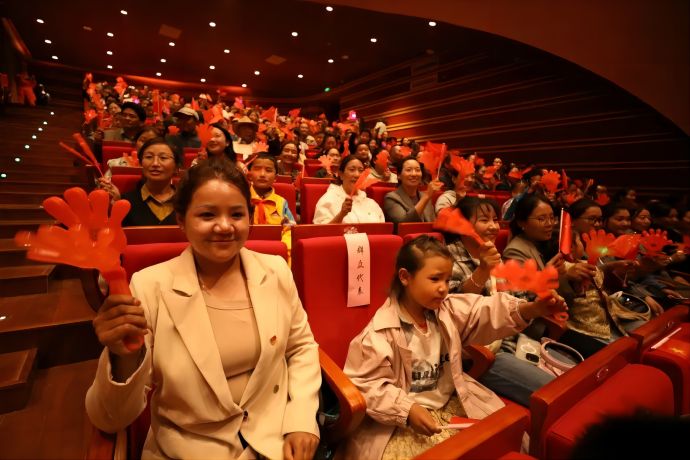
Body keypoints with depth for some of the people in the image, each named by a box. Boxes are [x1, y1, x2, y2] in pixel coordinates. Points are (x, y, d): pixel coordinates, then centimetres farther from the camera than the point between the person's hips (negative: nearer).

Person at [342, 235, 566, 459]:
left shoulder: (449, 308, -3)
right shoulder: (382, 331, -21)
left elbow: (487, 312, -11)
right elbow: (366, 384, -17)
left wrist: (531, 309, -27)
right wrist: (407, 410, -26)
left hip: (453, 403, 6)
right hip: (403, 416, -5)